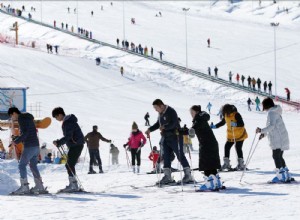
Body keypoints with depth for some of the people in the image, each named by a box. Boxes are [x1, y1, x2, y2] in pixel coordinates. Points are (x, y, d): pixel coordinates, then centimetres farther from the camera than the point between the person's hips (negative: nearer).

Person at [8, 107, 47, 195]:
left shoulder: (21, 118, -8)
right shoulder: (29, 118, 21)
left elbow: (25, 133, -18)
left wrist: (16, 141, -12)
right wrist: (16, 138, 18)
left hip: (29, 146, -9)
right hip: (36, 145, 9)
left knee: (22, 165, -4)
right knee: (33, 166, 14)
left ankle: (24, 187, -9)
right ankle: (40, 186, 12)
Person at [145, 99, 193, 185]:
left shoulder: (171, 111, -15)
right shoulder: (160, 113, 12)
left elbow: (174, 124, -23)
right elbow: (158, 124, 23)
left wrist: (164, 127, -31)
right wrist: (150, 129, 10)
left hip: (175, 137, -8)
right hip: (165, 138, 8)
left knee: (180, 156, -5)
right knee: (166, 157, 4)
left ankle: (188, 174, 0)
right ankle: (167, 176, 6)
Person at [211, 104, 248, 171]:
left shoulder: (236, 115, -20)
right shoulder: (226, 115, 2)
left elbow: (242, 124, -26)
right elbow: (222, 122, 20)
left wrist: (235, 124, -42)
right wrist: (215, 126, 13)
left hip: (239, 135, -7)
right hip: (231, 136, 7)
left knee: (238, 148, -11)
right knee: (227, 147, 1)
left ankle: (241, 164, -1)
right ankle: (226, 164, 10)